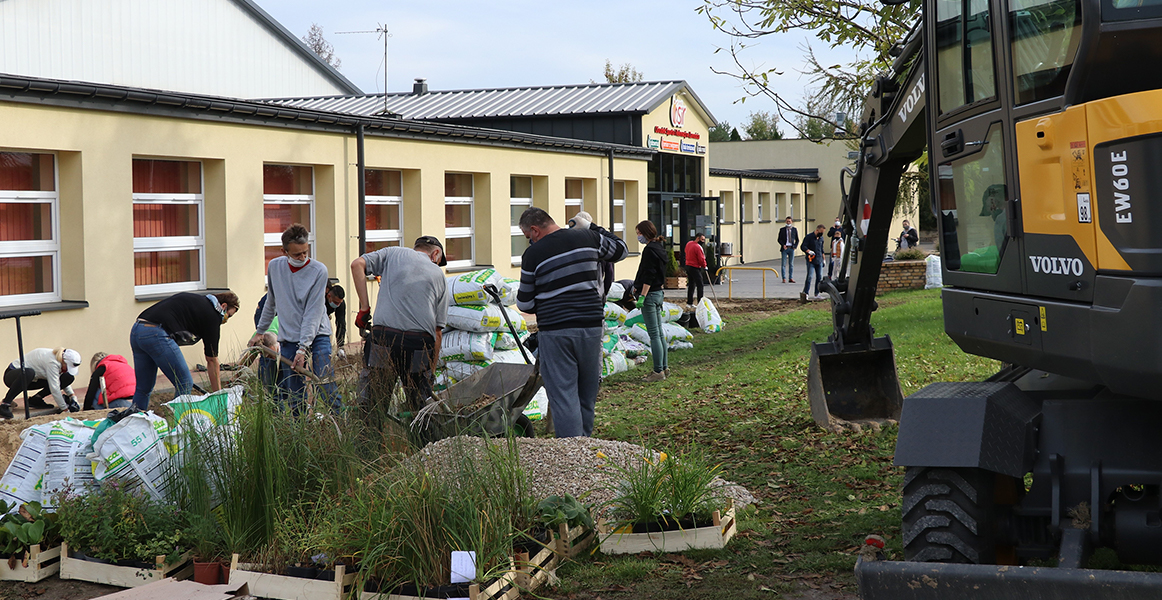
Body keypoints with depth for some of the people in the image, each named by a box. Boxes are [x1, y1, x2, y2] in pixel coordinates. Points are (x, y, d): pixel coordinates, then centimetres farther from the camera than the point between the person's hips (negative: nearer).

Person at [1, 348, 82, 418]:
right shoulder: (52, 362, -31)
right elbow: (54, 388, -32)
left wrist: (71, 395, -2)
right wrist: (63, 407, -24)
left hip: (33, 380, 8)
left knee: (68, 377, -6)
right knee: (29, 373, -47)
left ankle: (36, 399, -1)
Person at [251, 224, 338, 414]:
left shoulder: (319, 270, -9)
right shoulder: (275, 266, 5)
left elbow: (313, 312, -12)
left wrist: (303, 348, -18)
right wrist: (260, 331, 28)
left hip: (316, 336, -3)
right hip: (288, 338, 3)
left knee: (326, 389, -14)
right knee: (294, 397, -1)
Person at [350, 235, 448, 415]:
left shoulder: (393, 253, 19)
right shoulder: (438, 274, 21)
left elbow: (357, 264, 2)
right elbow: (438, 330, 17)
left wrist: (364, 308, 4)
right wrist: (432, 370, 20)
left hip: (384, 335, -1)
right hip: (421, 340, 1)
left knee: (372, 406, 0)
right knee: (423, 408, 8)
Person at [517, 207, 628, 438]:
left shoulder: (533, 254, -5)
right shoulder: (588, 237, 4)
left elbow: (525, 304, 3)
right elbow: (620, 250, 23)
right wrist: (593, 228, 29)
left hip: (555, 332, -4)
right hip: (591, 327, 4)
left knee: (563, 397, -2)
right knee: (587, 396, 15)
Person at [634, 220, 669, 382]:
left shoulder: (650, 250, -15)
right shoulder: (659, 248, 14)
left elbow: (648, 276, -20)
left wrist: (642, 296, -20)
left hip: (650, 294, -10)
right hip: (658, 293, 10)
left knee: (654, 334, -7)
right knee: (659, 333, 15)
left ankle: (658, 371, -5)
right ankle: (663, 366, 22)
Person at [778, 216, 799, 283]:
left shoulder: (794, 230, 8)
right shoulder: (782, 230, 4)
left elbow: (797, 240, 13)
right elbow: (779, 239, 2)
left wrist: (795, 246, -2)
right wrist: (783, 245, -14)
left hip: (791, 248, 1)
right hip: (784, 248, -1)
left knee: (791, 264, 5)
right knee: (784, 264, -3)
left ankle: (791, 278, 9)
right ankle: (784, 278, 0)